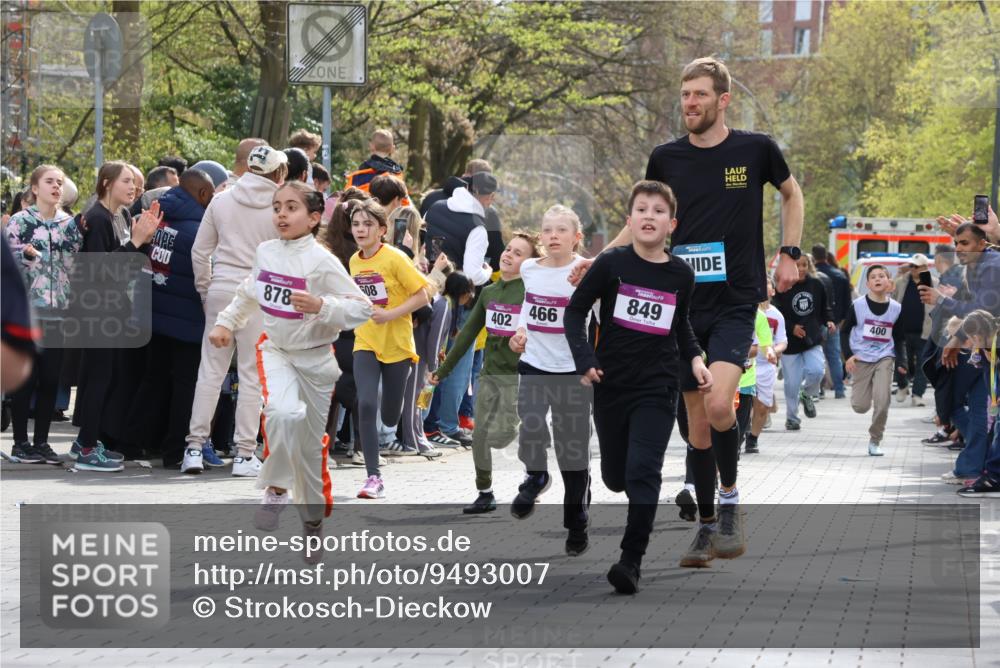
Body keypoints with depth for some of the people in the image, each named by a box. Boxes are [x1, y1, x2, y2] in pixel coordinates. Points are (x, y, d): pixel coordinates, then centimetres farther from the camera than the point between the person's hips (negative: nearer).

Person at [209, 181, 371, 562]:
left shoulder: (322, 262, -17)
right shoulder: (265, 252, -3)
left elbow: (362, 308, -18)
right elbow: (249, 293, 18)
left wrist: (321, 306, -31)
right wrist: (227, 322, 9)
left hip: (315, 358, -2)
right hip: (276, 350, 2)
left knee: (311, 443, 8)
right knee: (284, 412, -30)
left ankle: (314, 520, 28)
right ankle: (276, 490, -10)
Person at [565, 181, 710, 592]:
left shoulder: (681, 275, 0)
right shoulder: (612, 264, -7)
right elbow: (575, 311, 0)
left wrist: (695, 359, 3)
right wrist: (584, 359, -12)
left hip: (657, 388, 0)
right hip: (611, 385, 0)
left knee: (643, 472, -14)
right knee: (615, 476, 11)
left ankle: (632, 559, -11)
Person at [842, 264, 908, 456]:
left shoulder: (896, 308, 1)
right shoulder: (858, 305, -5)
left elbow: (900, 339, 11)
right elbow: (844, 331, 4)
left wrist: (901, 362, -1)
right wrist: (848, 355, -8)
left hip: (885, 358, 1)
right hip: (861, 359, -1)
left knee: (883, 401, -12)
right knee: (860, 406, -3)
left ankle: (875, 441, 4)